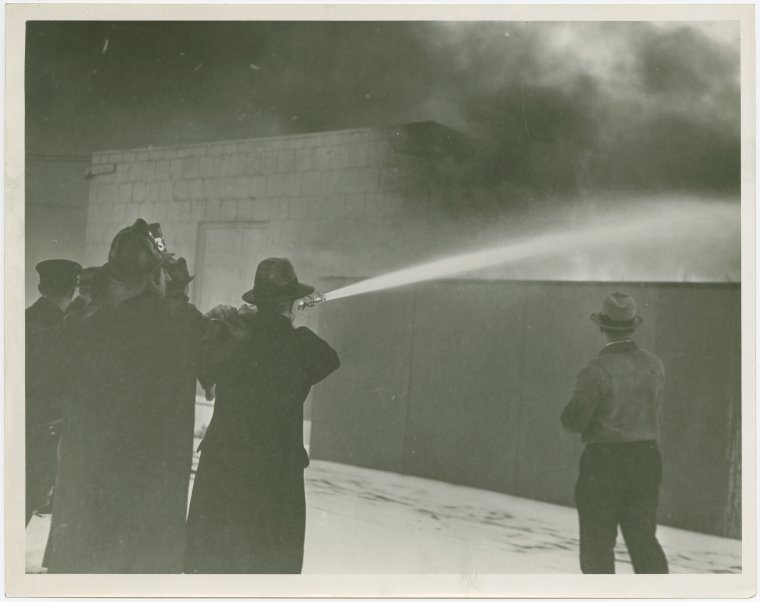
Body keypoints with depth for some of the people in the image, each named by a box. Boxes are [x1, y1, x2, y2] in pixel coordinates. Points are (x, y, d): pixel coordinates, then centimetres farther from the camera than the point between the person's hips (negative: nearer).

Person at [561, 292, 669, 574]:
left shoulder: (596, 371, -18)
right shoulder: (654, 365, 1)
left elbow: (573, 421, -14)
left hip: (604, 463, -5)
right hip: (646, 459, 5)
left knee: (597, 542, 9)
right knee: (643, 538, 13)